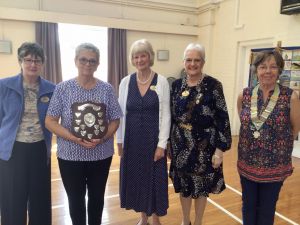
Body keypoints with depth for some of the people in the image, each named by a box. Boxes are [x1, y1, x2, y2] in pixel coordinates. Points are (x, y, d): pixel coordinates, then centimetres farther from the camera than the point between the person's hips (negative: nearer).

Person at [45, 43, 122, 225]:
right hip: (70, 155, -1)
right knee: (76, 199, 13)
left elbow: (115, 120, 1)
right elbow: (50, 121, -5)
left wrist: (102, 138, -17)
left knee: (97, 197, 16)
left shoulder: (107, 89, -1)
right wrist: (75, 138, -19)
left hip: (101, 154, 1)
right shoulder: (62, 89, -4)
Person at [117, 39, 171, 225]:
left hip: (153, 138, -2)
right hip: (132, 140, 3)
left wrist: (162, 144, -10)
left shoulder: (161, 81, -6)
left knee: (155, 178, 9)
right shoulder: (126, 82, 1)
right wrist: (120, 141, 3)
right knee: (136, 177, 13)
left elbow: (166, 114, -7)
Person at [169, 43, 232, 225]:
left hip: (204, 145, -3)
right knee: (183, 185, 17)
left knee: (201, 186, 13)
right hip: (181, 144, 4)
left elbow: (222, 119, -10)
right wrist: (168, 143, 8)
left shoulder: (213, 85, -10)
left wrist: (220, 149, -13)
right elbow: (170, 116, 7)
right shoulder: (177, 85, 2)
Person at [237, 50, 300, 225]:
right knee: (248, 207, 18)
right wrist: (253, 142, 10)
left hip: (275, 165, -2)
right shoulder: (244, 95, -4)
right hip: (247, 163, 2)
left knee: (267, 210, 16)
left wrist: (279, 145, 7)